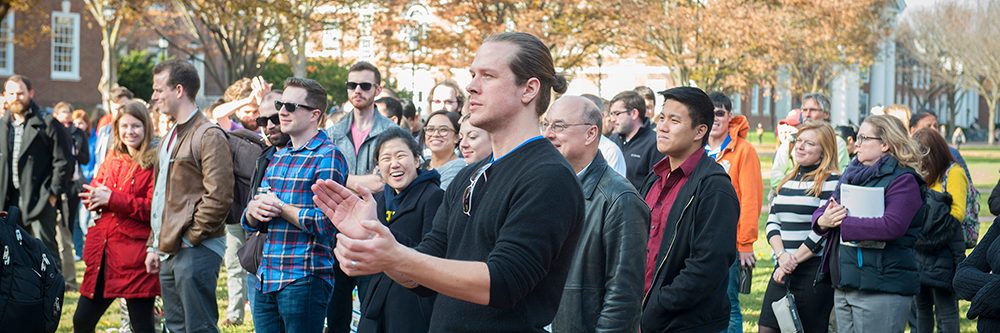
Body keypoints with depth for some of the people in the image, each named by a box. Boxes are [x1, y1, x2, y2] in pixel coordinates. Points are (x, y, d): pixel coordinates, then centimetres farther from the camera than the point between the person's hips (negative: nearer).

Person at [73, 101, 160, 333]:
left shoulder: (154, 163, -7)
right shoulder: (112, 159, 15)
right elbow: (91, 195, 15)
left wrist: (111, 198, -16)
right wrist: (96, 195, -9)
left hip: (135, 256, -7)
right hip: (103, 251, 7)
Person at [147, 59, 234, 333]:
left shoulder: (209, 136, -11)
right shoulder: (171, 137, 20)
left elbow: (218, 197, -18)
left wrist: (190, 238, -16)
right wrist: (154, 245, 20)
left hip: (196, 250, -10)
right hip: (169, 250, 10)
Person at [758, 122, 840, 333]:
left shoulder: (831, 181, -7)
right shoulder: (788, 180, 16)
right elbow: (772, 221, 11)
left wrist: (793, 260, -12)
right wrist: (782, 255, -7)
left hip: (814, 270, -7)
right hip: (783, 270, 7)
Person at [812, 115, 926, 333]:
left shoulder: (903, 180, -9)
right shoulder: (852, 174, 15)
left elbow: (891, 226, -24)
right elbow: (820, 214, 14)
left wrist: (842, 222, -18)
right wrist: (824, 220, -10)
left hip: (881, 289, -8)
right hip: (843, 286, 8)